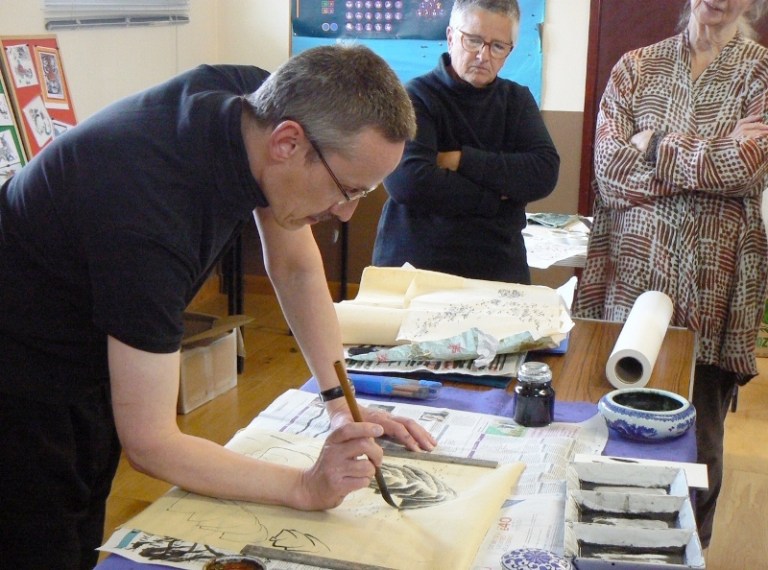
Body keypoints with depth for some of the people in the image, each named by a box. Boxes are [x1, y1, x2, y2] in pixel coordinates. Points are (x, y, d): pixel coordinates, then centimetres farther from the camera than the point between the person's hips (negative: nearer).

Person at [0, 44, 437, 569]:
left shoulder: (261, 101, -14)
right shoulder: (150, 215, -37)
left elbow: (296, 268, 0)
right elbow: (148, 442, -30)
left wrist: (342, 401, -4)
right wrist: (307, 488, -29)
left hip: (93, 363, 8)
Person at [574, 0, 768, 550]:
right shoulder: (637, 67, 7)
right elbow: (609, 173, -6)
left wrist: (651, 146, -7)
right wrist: (712, 155, -10)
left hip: (713, 285, -1)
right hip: (630, 272, 2)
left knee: (698, 436, 9)